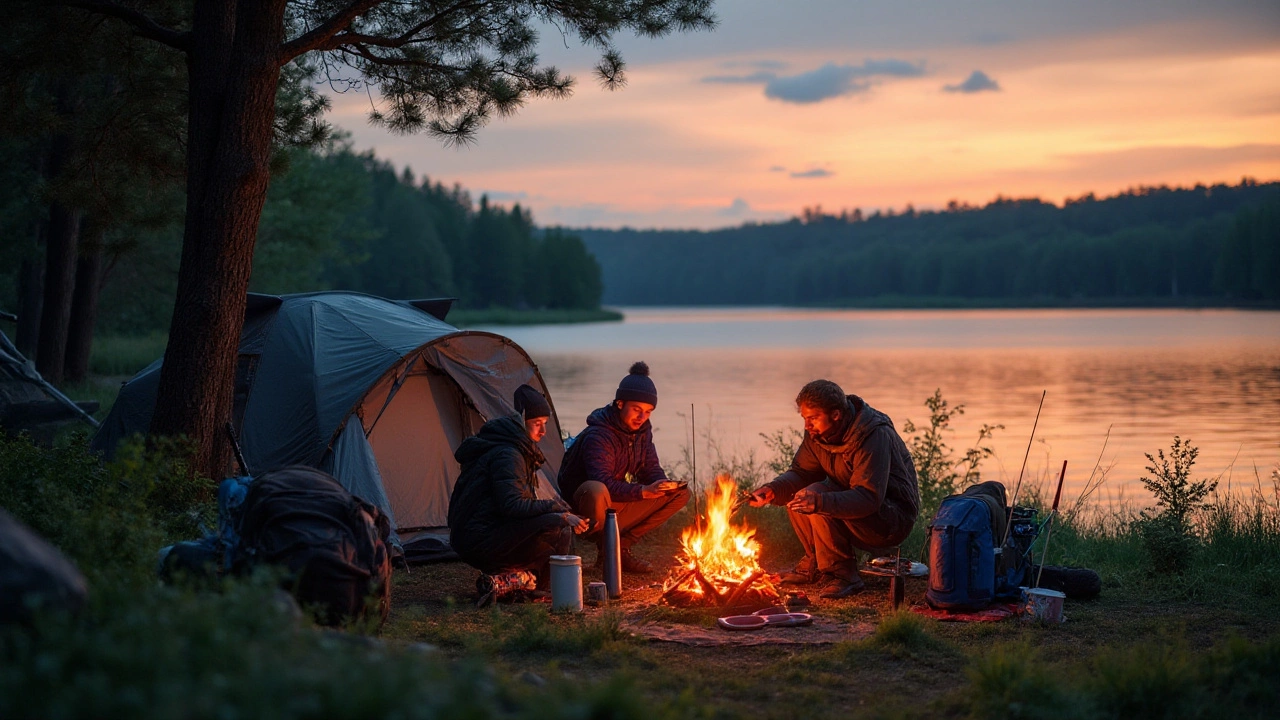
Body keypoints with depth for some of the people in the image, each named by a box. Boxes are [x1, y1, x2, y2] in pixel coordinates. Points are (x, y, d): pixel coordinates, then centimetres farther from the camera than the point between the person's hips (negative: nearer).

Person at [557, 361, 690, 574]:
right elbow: (603, 484, -35)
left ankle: (622, 545, -1)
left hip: (619, 503, 9)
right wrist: (643, 491, -44)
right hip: (583, 506, -9)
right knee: (596, 491, -44)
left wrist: (662, 484, -18)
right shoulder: (597, 436, -25)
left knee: (680, 493, 1)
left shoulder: (642, 431, 2)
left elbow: (651, 468, 6)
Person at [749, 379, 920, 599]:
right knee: (796, 495, -8)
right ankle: (816, 563, 6)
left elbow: (869, 498, -35)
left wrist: (820, 502, -48)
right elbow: (800, 472, 3)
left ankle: (842, 574, -16)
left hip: (895, 518, -8)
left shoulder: (875, 435, -27)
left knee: (818, 495, -28)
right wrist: (772, 490, -19)